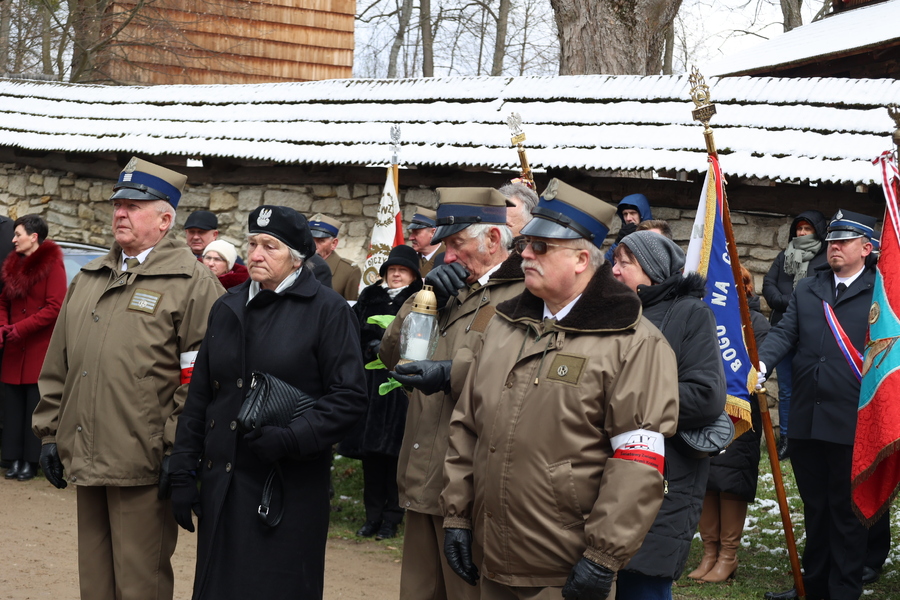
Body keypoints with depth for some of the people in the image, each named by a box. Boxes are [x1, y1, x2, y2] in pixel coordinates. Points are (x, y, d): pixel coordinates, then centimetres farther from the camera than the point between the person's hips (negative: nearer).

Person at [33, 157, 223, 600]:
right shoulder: (89, 279, 15)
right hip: (85, 460, 7)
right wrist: (50, 431, 15)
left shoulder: (191, 283, -7)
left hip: (143, 464, -7)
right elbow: (58, 364, 19)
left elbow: (199, 377, -12)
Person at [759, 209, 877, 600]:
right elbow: (784, 333, 5)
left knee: (847, 509, 4)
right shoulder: (806, 290, 14)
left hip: (853, 424, -5)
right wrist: (761, 363, -14)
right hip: (806, 419, 5)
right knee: (814, 506, 15)